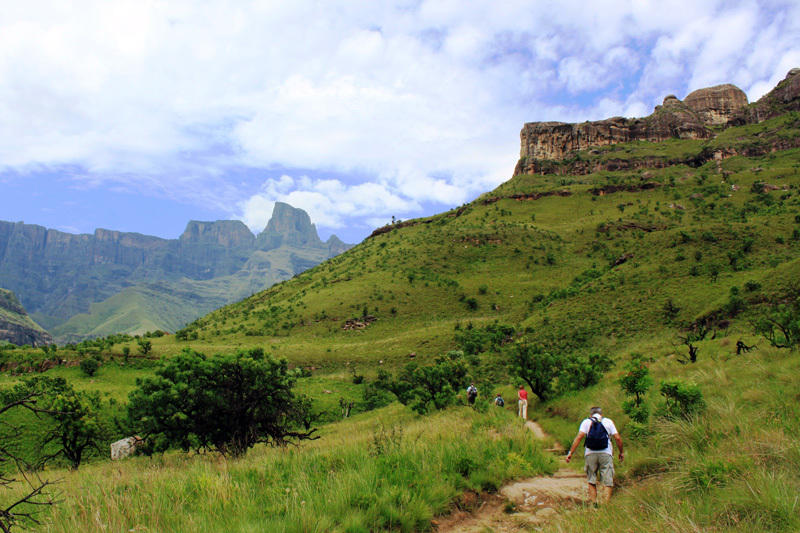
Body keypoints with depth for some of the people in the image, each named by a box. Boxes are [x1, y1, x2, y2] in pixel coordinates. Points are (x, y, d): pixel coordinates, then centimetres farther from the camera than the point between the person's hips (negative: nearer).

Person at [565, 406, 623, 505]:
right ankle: (604, 504, -5)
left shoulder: (586, 422, 9)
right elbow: (618, 438, 5)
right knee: (607, 482, 4)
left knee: (591, 481, 12)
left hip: (590, 454, 0)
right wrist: (621, 452, 19)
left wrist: (570, 452, -5)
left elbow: (579, 437, -4)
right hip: (606, 454, 0)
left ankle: (593, 503, 9)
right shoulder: (609, 421, 12)